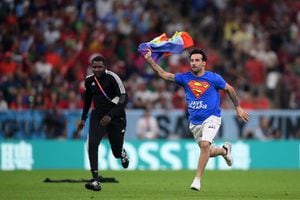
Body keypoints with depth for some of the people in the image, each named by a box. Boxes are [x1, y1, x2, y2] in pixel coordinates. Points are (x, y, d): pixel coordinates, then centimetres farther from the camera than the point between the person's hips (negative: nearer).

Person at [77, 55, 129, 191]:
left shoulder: (112, 78, -16)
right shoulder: (89, 80, 0)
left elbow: (124, 99, -20)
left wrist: (110, 115, -27)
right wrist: (83, 119, 20)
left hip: (116, 118, -3)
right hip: (98, 117, 3)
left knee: (117, 152, 5)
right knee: (92, 144, -21)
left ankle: (122, 153, 47)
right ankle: (96, 181, -21)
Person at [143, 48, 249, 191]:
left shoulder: (213, 78, -7)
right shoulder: (185, 78, 0)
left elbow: (229, 89, 7)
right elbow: (163, 74, -2)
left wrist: (238, 108, 11)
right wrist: (149, 59, -11)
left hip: (211, 118, -4)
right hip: (194, 122, 4)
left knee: (205, 145, -26)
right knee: (207, 152, 12)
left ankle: (197, 179, -19)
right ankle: (225, 150, 45)